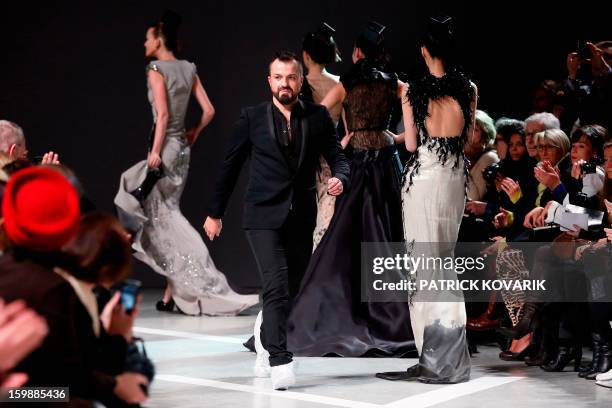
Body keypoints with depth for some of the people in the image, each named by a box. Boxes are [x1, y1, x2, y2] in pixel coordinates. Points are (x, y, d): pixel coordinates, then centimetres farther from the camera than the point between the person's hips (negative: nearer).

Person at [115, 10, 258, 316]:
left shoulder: (156, 69, -9)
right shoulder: (188, 69, 10)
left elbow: (163, 113, -18)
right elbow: (209, 111, 8)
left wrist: (155, 151, -18)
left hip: (166, 146, -7)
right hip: (182, 147, 8)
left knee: (165, 216, -2)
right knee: (166, 214, 11)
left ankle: (205, 286, -7)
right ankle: (172, 294, 11)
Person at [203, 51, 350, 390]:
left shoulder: (318, 117, 4)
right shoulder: (252, 118, 0)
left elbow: (338, 158, 5)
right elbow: (230, 166, 7)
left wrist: (339, 179, -19)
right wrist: (215, 213, 10)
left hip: (301, 218, 3)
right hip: (264, 216, -3)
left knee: (290, 290, 12)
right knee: (276, 286, -16)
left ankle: (265, 334, 40)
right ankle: (280, 362, -12)